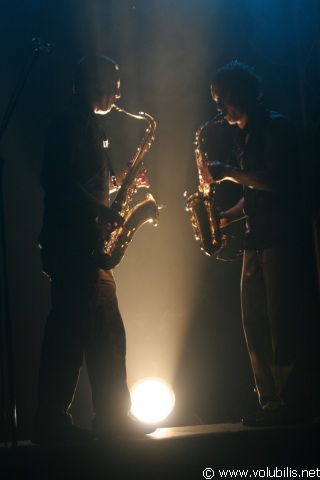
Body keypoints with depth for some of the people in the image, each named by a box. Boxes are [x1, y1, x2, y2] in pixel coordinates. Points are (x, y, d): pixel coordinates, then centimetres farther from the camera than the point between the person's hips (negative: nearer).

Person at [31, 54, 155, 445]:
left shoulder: (90, 125, 22)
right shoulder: (68, 122, -8)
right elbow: (56, 180, -20)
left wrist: (118, 181, 12)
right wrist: (100, 209, -18)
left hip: (86, 244, 10)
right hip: (69, 241, -10)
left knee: (106, 330, 10)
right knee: (70, 329, -11)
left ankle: (112, 416, 15)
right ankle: (51, 422, -7)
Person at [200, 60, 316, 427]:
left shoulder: (276, 128, -6)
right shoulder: (244, 137, 19)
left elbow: (275, 181, -20)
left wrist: (227, 173, -14)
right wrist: (227, 215, 10)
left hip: (282, 238, -9)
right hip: (256, 240, 9)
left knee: (281, 321, -11)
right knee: (255, 323, 5)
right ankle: (270, 401, 9)